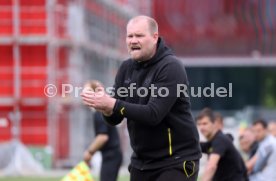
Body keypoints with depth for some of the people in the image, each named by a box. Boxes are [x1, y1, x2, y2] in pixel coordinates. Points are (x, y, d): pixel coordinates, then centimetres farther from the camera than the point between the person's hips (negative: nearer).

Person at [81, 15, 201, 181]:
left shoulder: (171, 67, -15)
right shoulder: (127, 68, 7)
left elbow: (153, 114, -25)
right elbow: (115, 119, 4)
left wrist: (112, 104, -30)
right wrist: (106, 109, -20)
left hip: (176, 162, -7)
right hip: (141, 162, 7)